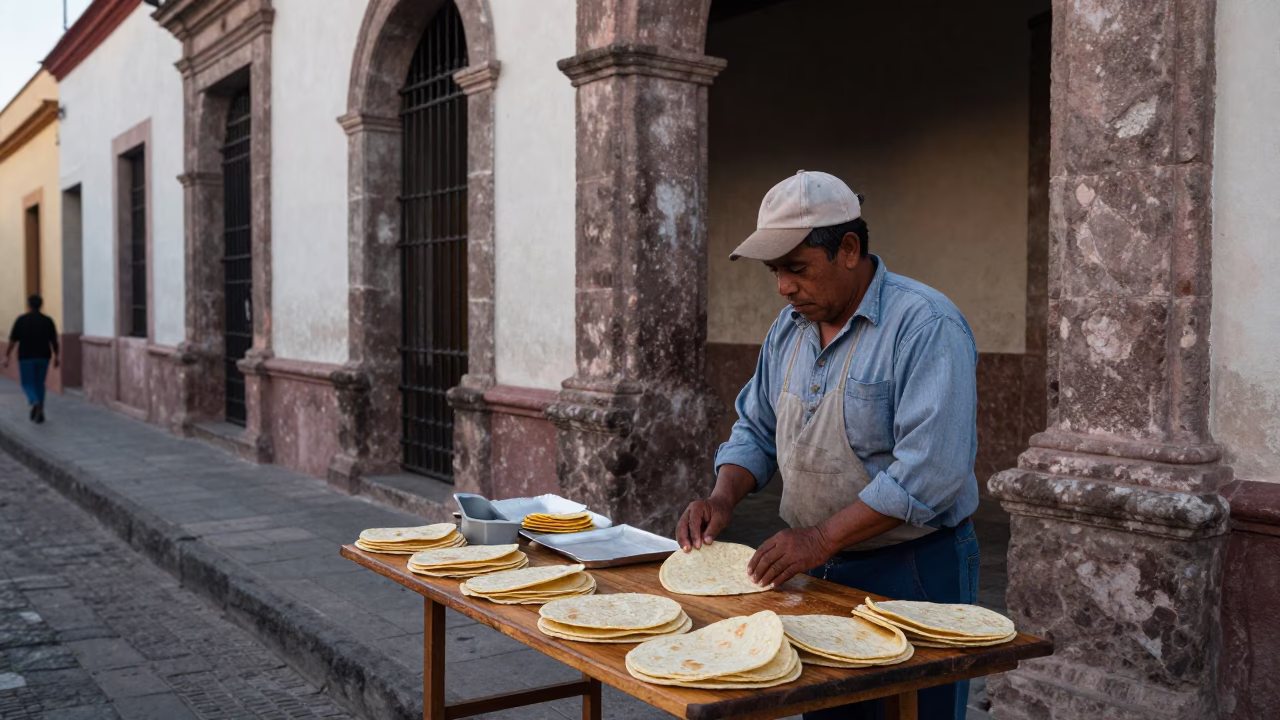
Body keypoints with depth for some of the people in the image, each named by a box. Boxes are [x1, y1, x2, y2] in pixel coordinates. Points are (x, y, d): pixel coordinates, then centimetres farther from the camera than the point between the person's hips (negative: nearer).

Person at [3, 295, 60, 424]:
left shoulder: (21, 320, -6)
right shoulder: (48, 320, 0)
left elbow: (13, 340, -7)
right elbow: (54, 341, 0)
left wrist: (6, 356, -1)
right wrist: (56, 356, 10)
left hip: (26, 357, -2)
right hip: (43, 357, 2)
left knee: (28, 384, 5)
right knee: (39, 384, 15)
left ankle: (35, 403, -24)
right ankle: (39, 413, 13)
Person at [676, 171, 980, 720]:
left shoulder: (926, 326, -18)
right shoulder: (789, 328, 7)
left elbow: (928, 472, -26)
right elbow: (756, 430, 17)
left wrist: (820, 539, -26)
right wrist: (723, 497, -2)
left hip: (913, 572, -7)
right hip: (821, 570, 7)